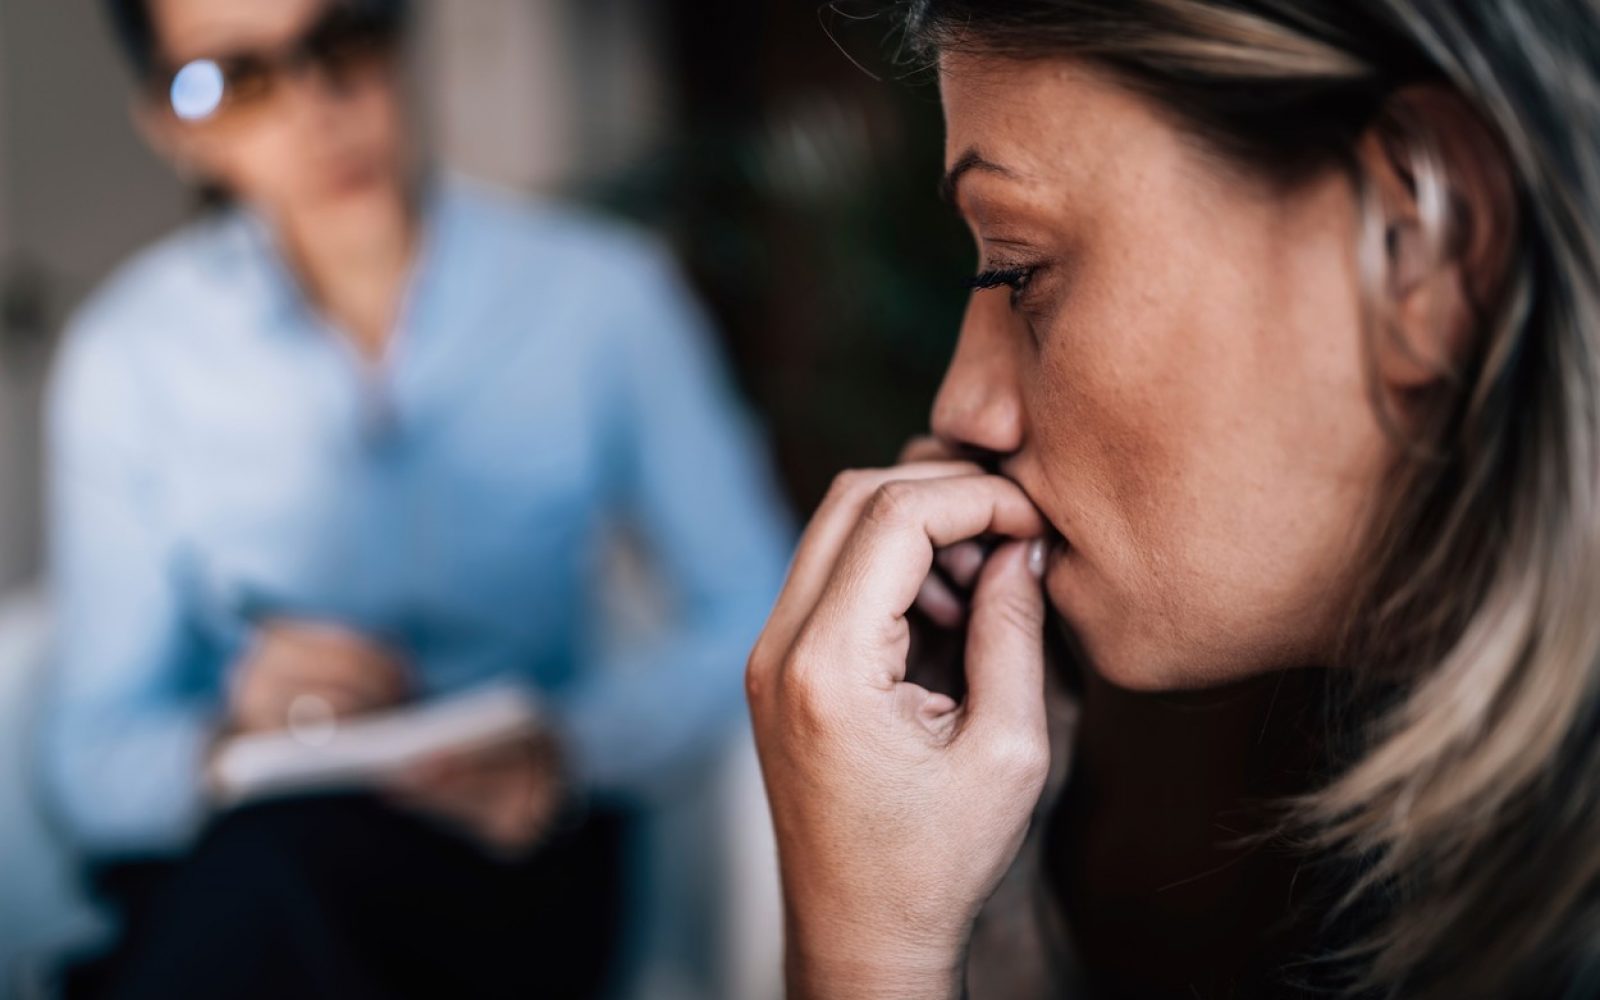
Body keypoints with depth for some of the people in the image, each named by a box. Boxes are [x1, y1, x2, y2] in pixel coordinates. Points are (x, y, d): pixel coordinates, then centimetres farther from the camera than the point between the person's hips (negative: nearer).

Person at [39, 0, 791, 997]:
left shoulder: (600, 296, -4)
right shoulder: (130, 357, -3)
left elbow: (756, 610, -1)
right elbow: (94, 760, -2)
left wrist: (570, 747, -20)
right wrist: (226, 743, -26)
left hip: (512, 859, -1)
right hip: (214, 861, 2)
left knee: (279, 857, -34)